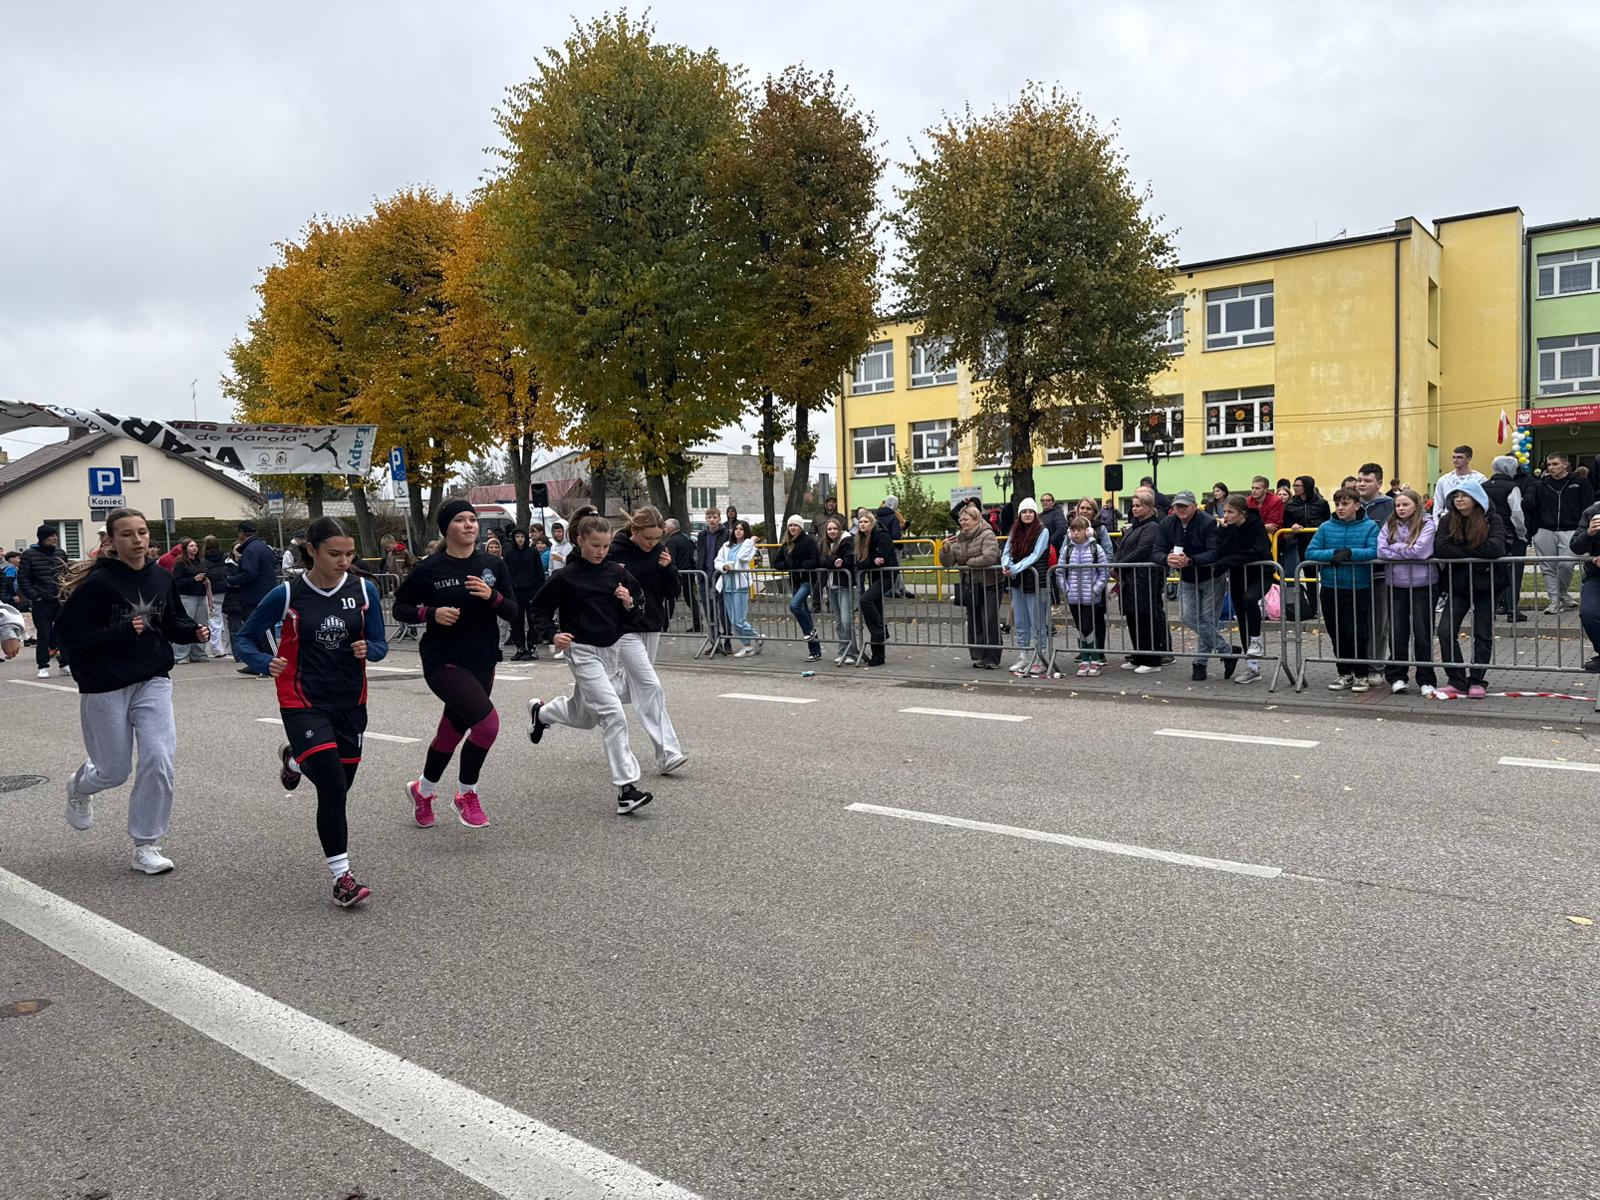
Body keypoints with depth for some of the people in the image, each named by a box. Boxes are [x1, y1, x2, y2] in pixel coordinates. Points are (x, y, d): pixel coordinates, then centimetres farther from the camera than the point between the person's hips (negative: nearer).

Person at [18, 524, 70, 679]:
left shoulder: (61, 553, 8)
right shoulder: (29, 554, -3)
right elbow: (23, 579, -3)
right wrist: (35, 596, -9)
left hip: (60, 601, 3)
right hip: (41, 603, -3)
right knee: (43, 635, 0)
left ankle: (66, 664, 10)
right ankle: (43, 667, 9)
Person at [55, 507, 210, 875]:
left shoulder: (161, 578, 0)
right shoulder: (98, 582, -14)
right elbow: (67, 634, -14)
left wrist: (194, 631, -7)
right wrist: (120, 633, -24)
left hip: (153, 682, 3)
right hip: (105, 687, -3)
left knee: (159, 760, -9)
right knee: (115, 770, 9)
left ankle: (145, 847, 5)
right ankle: (78, 787, 48)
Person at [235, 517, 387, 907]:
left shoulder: (364, 590, -3)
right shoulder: (288, 594, -10)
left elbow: (380, 645, 4)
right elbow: (246, 638, -1)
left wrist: (367, 649, -20)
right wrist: (266, 663, -21)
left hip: (351, 702, 4)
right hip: (304, 703, -4)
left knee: (340, 783, 15)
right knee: (334, 789, -14)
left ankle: (294, 759, 49)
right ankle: (342, 877, -3)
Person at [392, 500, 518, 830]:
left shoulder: (493, 565, 3)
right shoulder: (430, 569, -7)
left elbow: (513, 612, 2)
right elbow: (400, 608, 1)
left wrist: (492, 596, -18)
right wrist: (432, 613, -17)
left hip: (482, 663, 5)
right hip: (444, 662, -5)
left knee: (452, 731, 17)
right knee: (487, 723, -22)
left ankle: (422, 790, 43)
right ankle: (467, 795, 1)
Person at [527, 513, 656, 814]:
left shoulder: (616, 573, 2)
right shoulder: (565, 577, -9)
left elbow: (638, 615, 8)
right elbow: (538, 610, 2)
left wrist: (630, 603, -13)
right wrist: (553, 636, -11)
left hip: (610, 651, 6)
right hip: (582, 651, -6)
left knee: (583, 717, 22)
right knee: (613, 715, -18)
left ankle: (540, 711, 54)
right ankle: (626, 789, -15)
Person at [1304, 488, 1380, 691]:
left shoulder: (1370, 526, 0)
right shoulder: (1326, 527, 6)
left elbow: (1374, 552, -14)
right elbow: (1310, 553, -2)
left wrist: (1349, 552, -21)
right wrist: (1332, 554, -15)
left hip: (1358, 589, -3)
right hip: (1330, 588, 3)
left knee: (1357, 634, -1)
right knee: (1337, 634, 11)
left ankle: (1361, 675, 16)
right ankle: (1345, 674, 24)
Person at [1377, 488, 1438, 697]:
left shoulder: (1426, 524, -3)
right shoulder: (1389, 526, 7)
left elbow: (1420, 551, -16)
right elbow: (1381, 552, -5)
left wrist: (1395, 547, -5)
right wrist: (1408, 552, -11)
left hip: (1422, 584, -3)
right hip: (1397, 585, 3)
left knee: (1422, 633, 1)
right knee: (1397, 633, 7)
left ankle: (1426, 680, 10)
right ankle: (1397, 677, 17)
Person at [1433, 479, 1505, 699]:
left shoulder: (1492, 520, -4)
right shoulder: (1447, 521, 2)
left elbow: (1496, 548, -22)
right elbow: (1439, 549, -14)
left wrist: (1462, 552, -15)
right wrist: (1473, 554, -17)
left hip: (1484, 584, -2)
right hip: (1457, 586, 2)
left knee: (1483, 635, 4)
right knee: (1445, 631, -8)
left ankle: (1476, 681, 16)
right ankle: (1456, 680, 2)